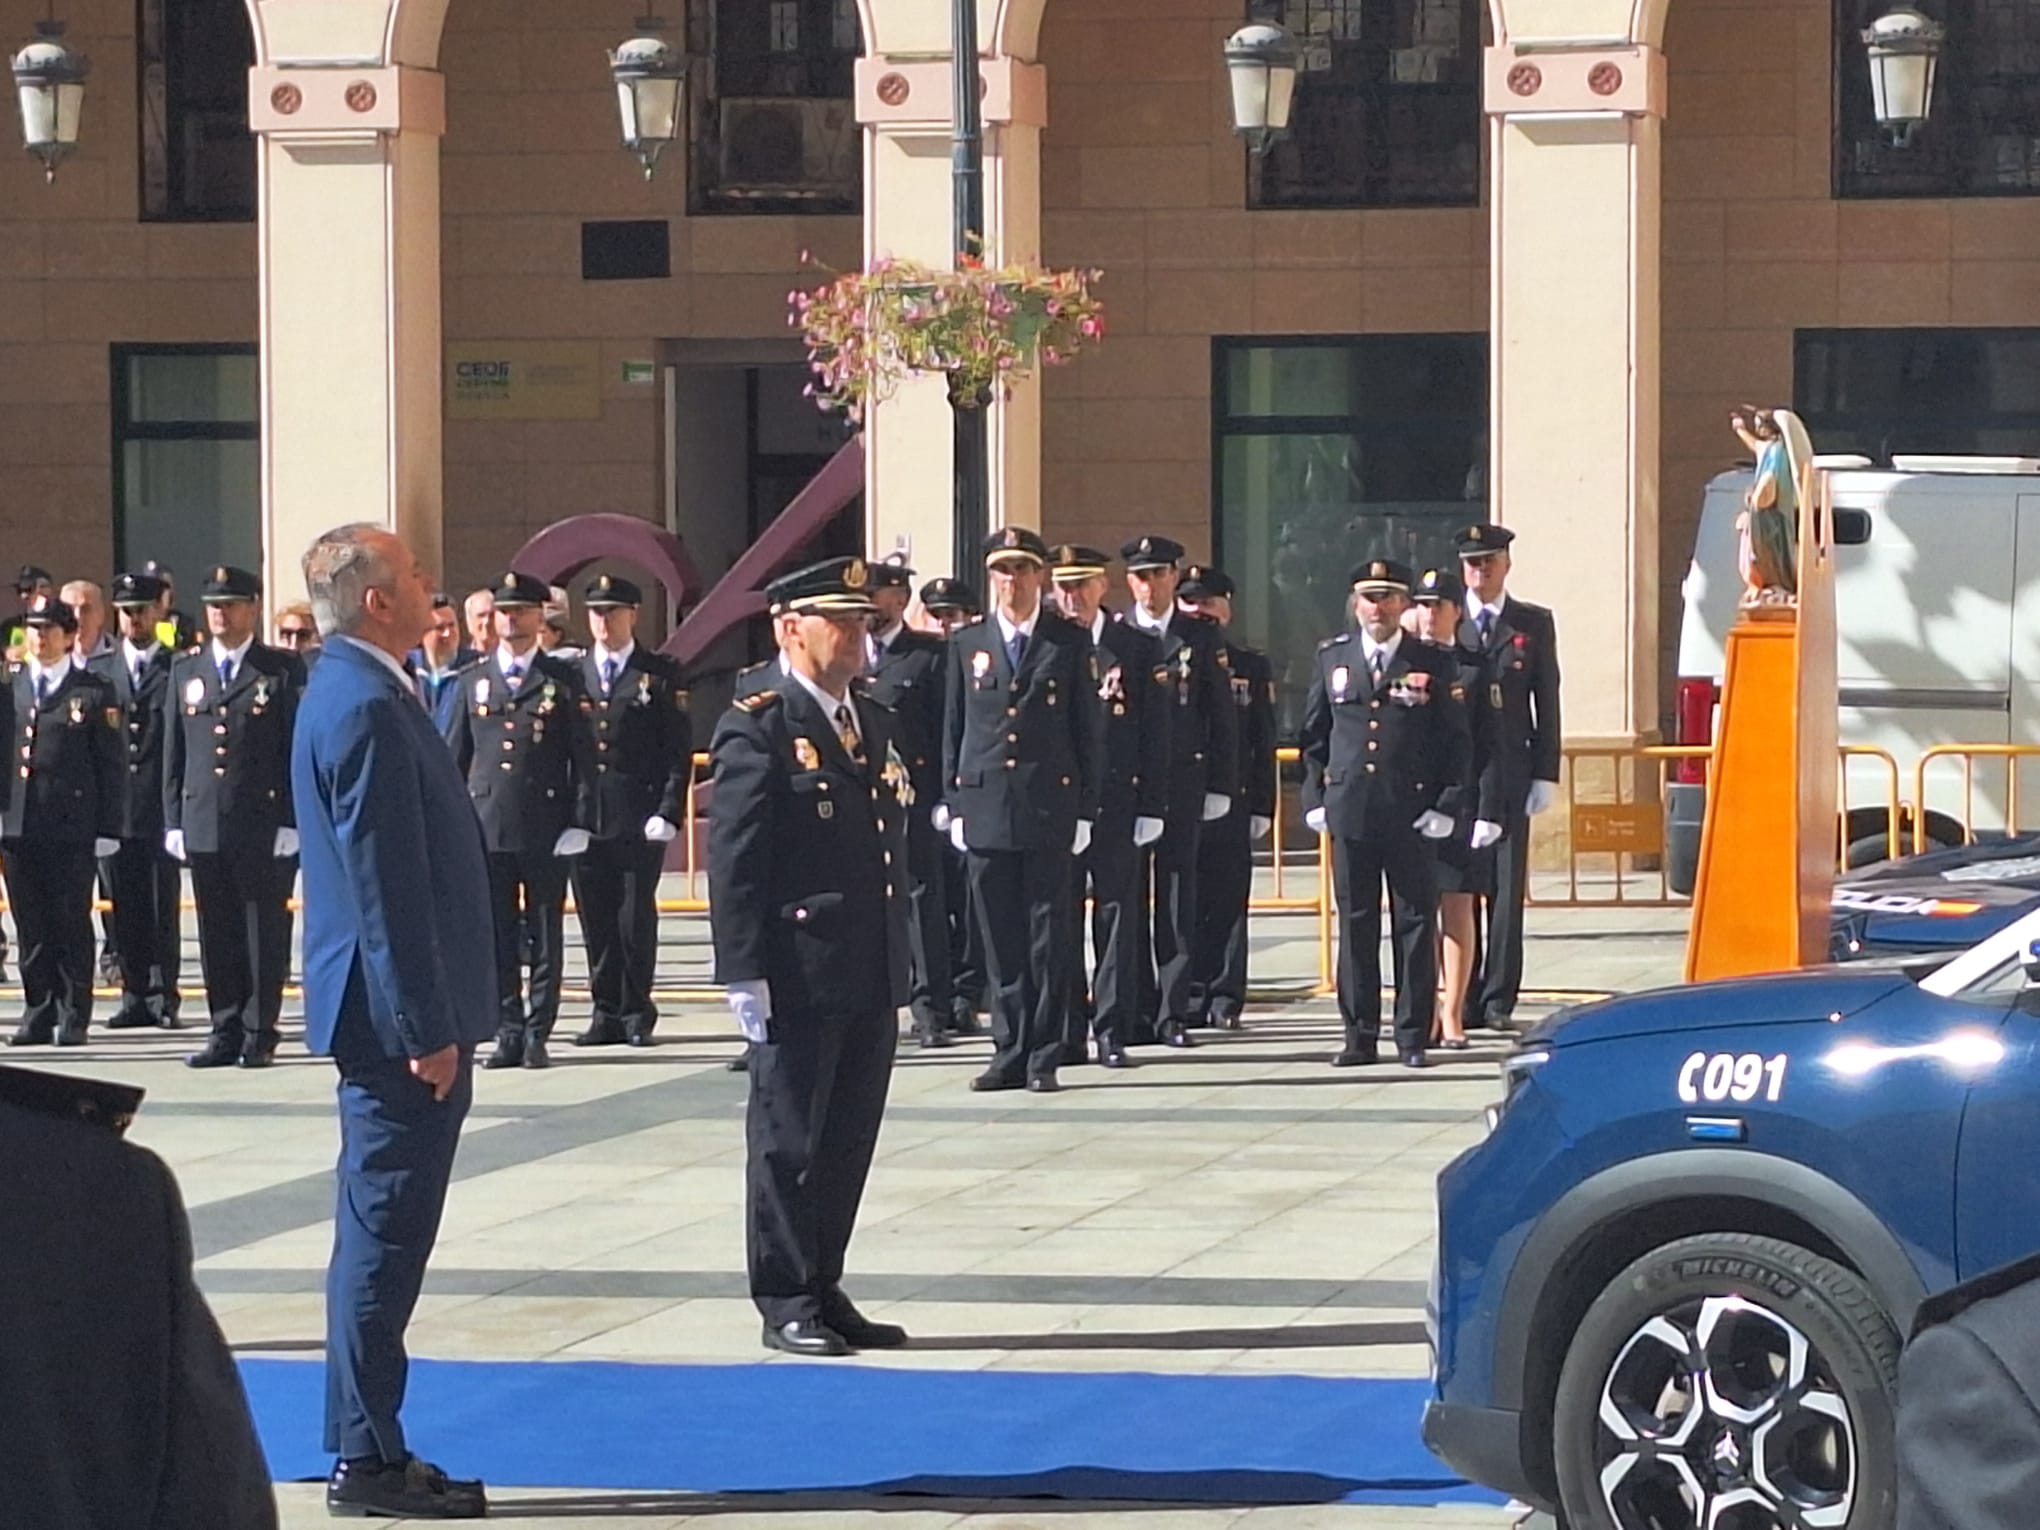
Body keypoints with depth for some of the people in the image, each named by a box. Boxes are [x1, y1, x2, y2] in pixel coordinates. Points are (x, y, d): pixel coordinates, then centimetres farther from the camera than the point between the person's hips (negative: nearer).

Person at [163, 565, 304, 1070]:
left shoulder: (283, 671, 1)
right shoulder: (185, 672, 13)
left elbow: (296, 749, -3)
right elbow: (174, 751, 14)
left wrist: (290, 820, -9)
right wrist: (174, 820, 8)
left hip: (264, 828, -4)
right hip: (204, 827, 4)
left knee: (264, 934, -1)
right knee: (217, 936, 6)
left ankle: (260, 1036, 5)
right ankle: (226, 1033, 12)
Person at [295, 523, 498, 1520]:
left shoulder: (359, 694, 15)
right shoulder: (366, 709, -18)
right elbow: (385, 885, -21)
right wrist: (427, 1028, -21)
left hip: (399, 1020, 11)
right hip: (397, 1016, -11)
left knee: (384, 1234, 13)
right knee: (384, 1233, -6)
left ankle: (369, 1448, 19)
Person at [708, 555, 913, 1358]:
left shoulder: (876, 724, 15)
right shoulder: (758, 732, -9)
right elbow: (733, 861, -12)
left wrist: (898, 962, 15)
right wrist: (746, 974, -17)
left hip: (872, 981, 7)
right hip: (799, 980, -7)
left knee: (849, 1141, 11)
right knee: (789, 1141, 1)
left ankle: (825, 1291, 20)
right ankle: (786, 1305, 8)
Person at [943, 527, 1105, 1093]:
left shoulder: (1070, 642, 3)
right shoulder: (967, 645, 10)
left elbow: (1090, 729, 4)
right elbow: (953, 729, 12)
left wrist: (1085, 810, -1)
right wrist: (954, 806, 6)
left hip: (1049, 807, -2)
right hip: (985, 808, 2)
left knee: (1047, 936, 0)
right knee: (1000, 940, 4)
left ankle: (1044, 1057, 5)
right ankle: (1010, 1053, 9)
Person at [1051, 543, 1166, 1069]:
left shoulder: (1137, 648, 5)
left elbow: (1154, 733, 4)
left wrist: (1151, 806, -3)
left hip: (1115, 801, 0)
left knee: (1116, 909, 0)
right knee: (1059, 917, 2)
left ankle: (1113, 1032, 4)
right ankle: (1066, 1033, 8)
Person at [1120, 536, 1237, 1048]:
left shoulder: (1203, 637, 7)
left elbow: (1222, 717, 7)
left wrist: (1220, 786, 1)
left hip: (1182, 783, 0)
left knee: (1177, 895, -1)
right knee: (1129, 896, 2)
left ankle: (1173, 1012, 1)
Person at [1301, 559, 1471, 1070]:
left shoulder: (1432, 665, 3)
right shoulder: (1332, 657, 9)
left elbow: (1456, 742, 4)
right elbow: (1313, 735, 13)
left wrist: (1445, 806, -4)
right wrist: (1313, 798, 5)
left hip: (1411, 814, -2)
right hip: (1349, 812, 2)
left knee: (1416, 923, 1)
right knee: (1355, 924, 4)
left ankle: (1413, 1036, 8)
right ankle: (1360, 1036, 9)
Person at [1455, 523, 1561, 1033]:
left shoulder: (1534, 623, 9)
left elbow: (1547, 702, 8)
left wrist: (1546, 775, 0)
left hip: (1510, 774, 0)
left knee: (1507, 887, -1)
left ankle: (1498, 999, 2)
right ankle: (1464, 1000, 5)